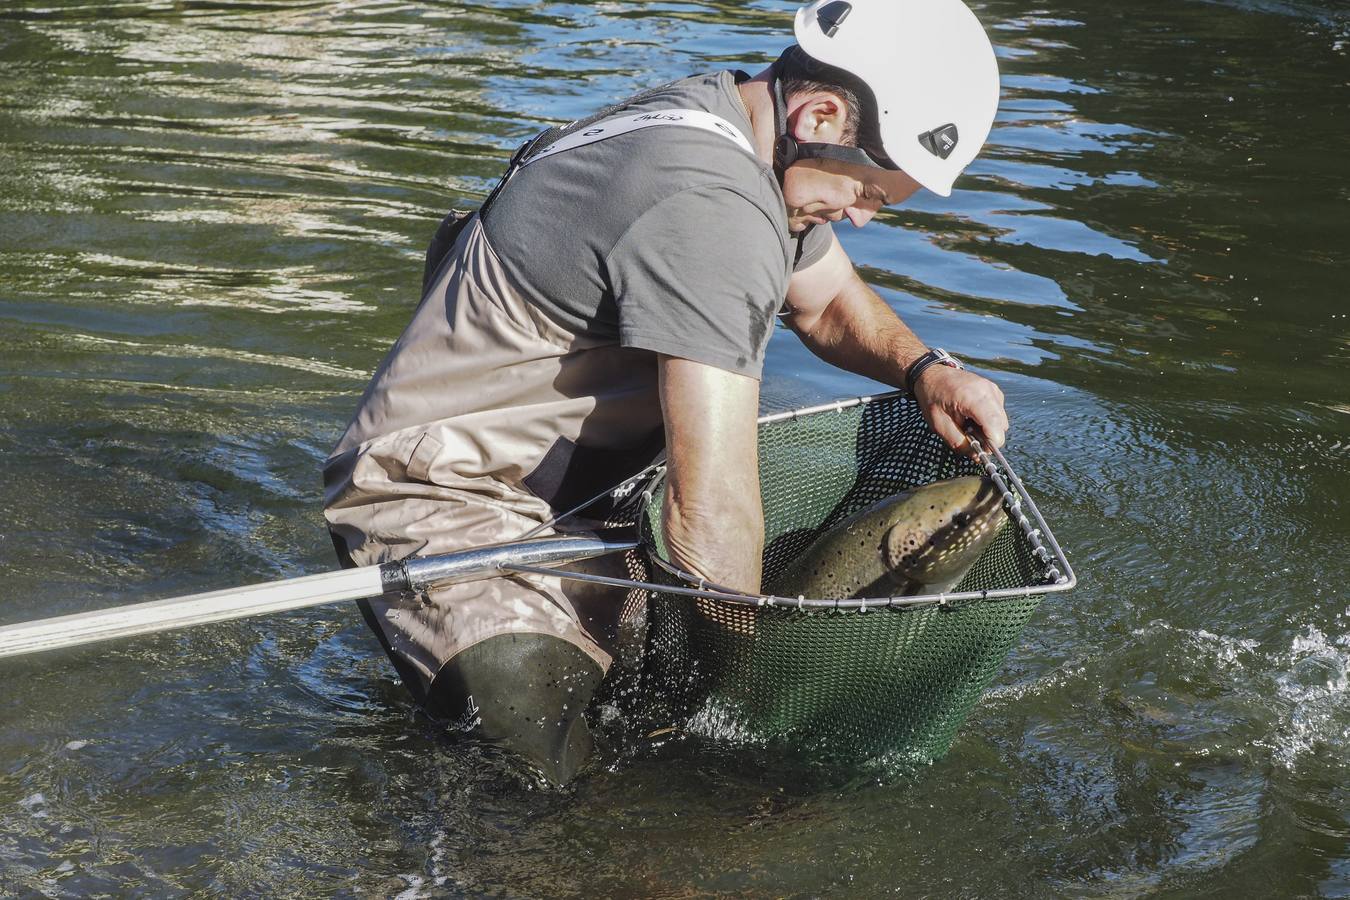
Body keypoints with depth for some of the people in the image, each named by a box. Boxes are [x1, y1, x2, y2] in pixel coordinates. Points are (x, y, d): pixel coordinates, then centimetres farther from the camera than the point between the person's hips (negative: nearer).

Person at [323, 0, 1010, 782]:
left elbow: (830, 301, 19)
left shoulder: (736, 121, 1)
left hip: (572, 471, 10)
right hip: (442, 502, -10)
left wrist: (922, 368, -1)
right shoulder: (710, 211, -31)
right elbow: (712, 513, -32)